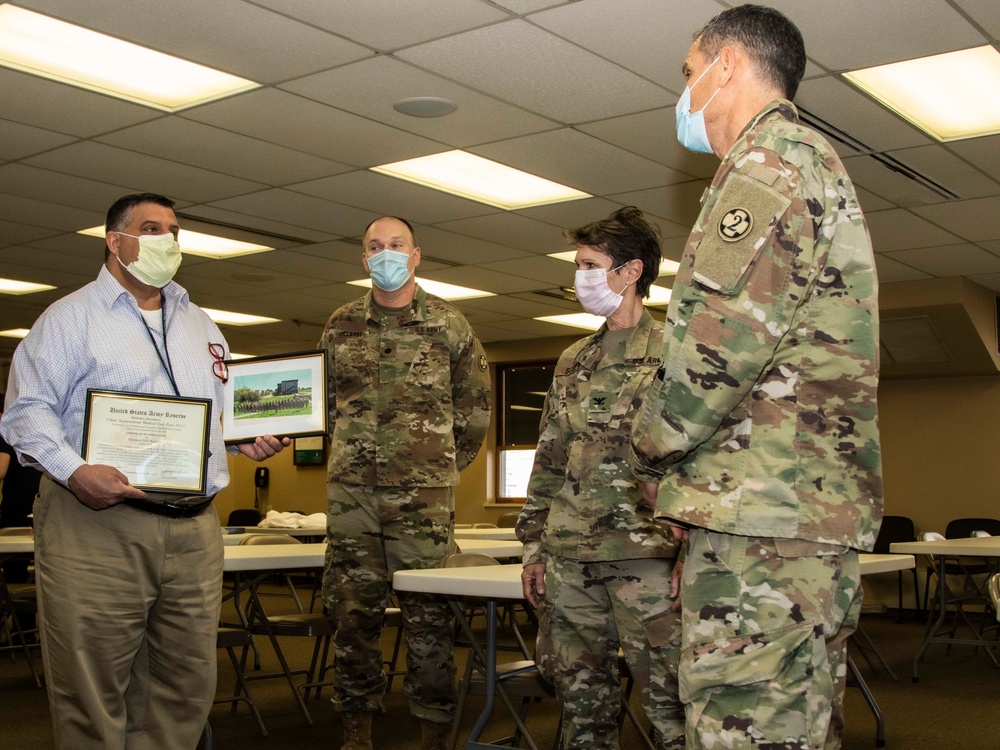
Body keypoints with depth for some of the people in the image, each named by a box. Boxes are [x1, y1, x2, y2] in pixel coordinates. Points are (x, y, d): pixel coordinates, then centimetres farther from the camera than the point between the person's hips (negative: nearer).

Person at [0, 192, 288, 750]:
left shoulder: (202, 326, 22)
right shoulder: (73, 316, 4)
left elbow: (223, 413, 28)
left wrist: (252, 438, 6)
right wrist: (74, 471, -18)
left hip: (195, 528, 6)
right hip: (98, 523, -5)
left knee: (187, 686, 8)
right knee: (92, 692, -2)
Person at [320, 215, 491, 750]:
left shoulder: (447, 324, 4)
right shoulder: (341, 325, 10)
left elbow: (474, 406, 11)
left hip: (423, 495, -2)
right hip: (350, 491, 3)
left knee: (427, 614, -2)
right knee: (352, 611, 6)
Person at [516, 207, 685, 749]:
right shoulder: (572, 363, 16)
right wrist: (534, 547, 15)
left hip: (645, 556, -6)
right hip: (568, 559, 6)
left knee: (667, 697, -3)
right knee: (580, 694, 11)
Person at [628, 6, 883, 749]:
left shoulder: (771, 160, -5)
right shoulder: (822, 167, 26)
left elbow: (723, 336, -18)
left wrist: (653, 450, -3)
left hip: (762, 507, -11)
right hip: (827, 509, 11)